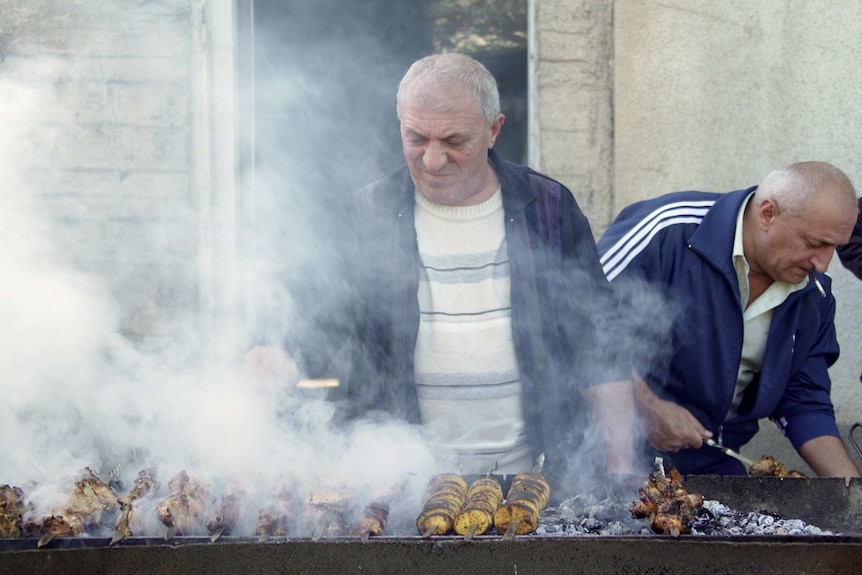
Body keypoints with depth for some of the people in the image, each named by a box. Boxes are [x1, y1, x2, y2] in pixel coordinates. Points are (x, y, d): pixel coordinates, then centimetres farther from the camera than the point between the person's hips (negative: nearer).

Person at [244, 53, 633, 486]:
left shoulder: (549, 210, 9)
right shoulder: (365, 215, 6)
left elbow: (601, 343, 12)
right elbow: (314, 327, 5)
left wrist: (620, 463, 5)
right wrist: (277, 361, -19)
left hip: (530, 471, 1)